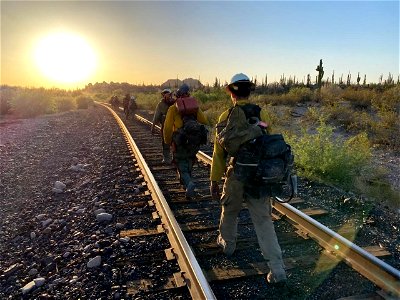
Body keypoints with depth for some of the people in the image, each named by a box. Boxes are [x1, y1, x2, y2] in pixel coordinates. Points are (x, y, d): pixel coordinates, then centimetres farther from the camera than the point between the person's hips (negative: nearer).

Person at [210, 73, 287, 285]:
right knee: (264, 221, 7)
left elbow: (219, 152, -6)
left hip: (236, 176, -2)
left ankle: (227, 244, 47)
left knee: (229, 212, 24)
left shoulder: (226, 117, -6)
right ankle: (277, 270, 6)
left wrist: (214, 181, 1)